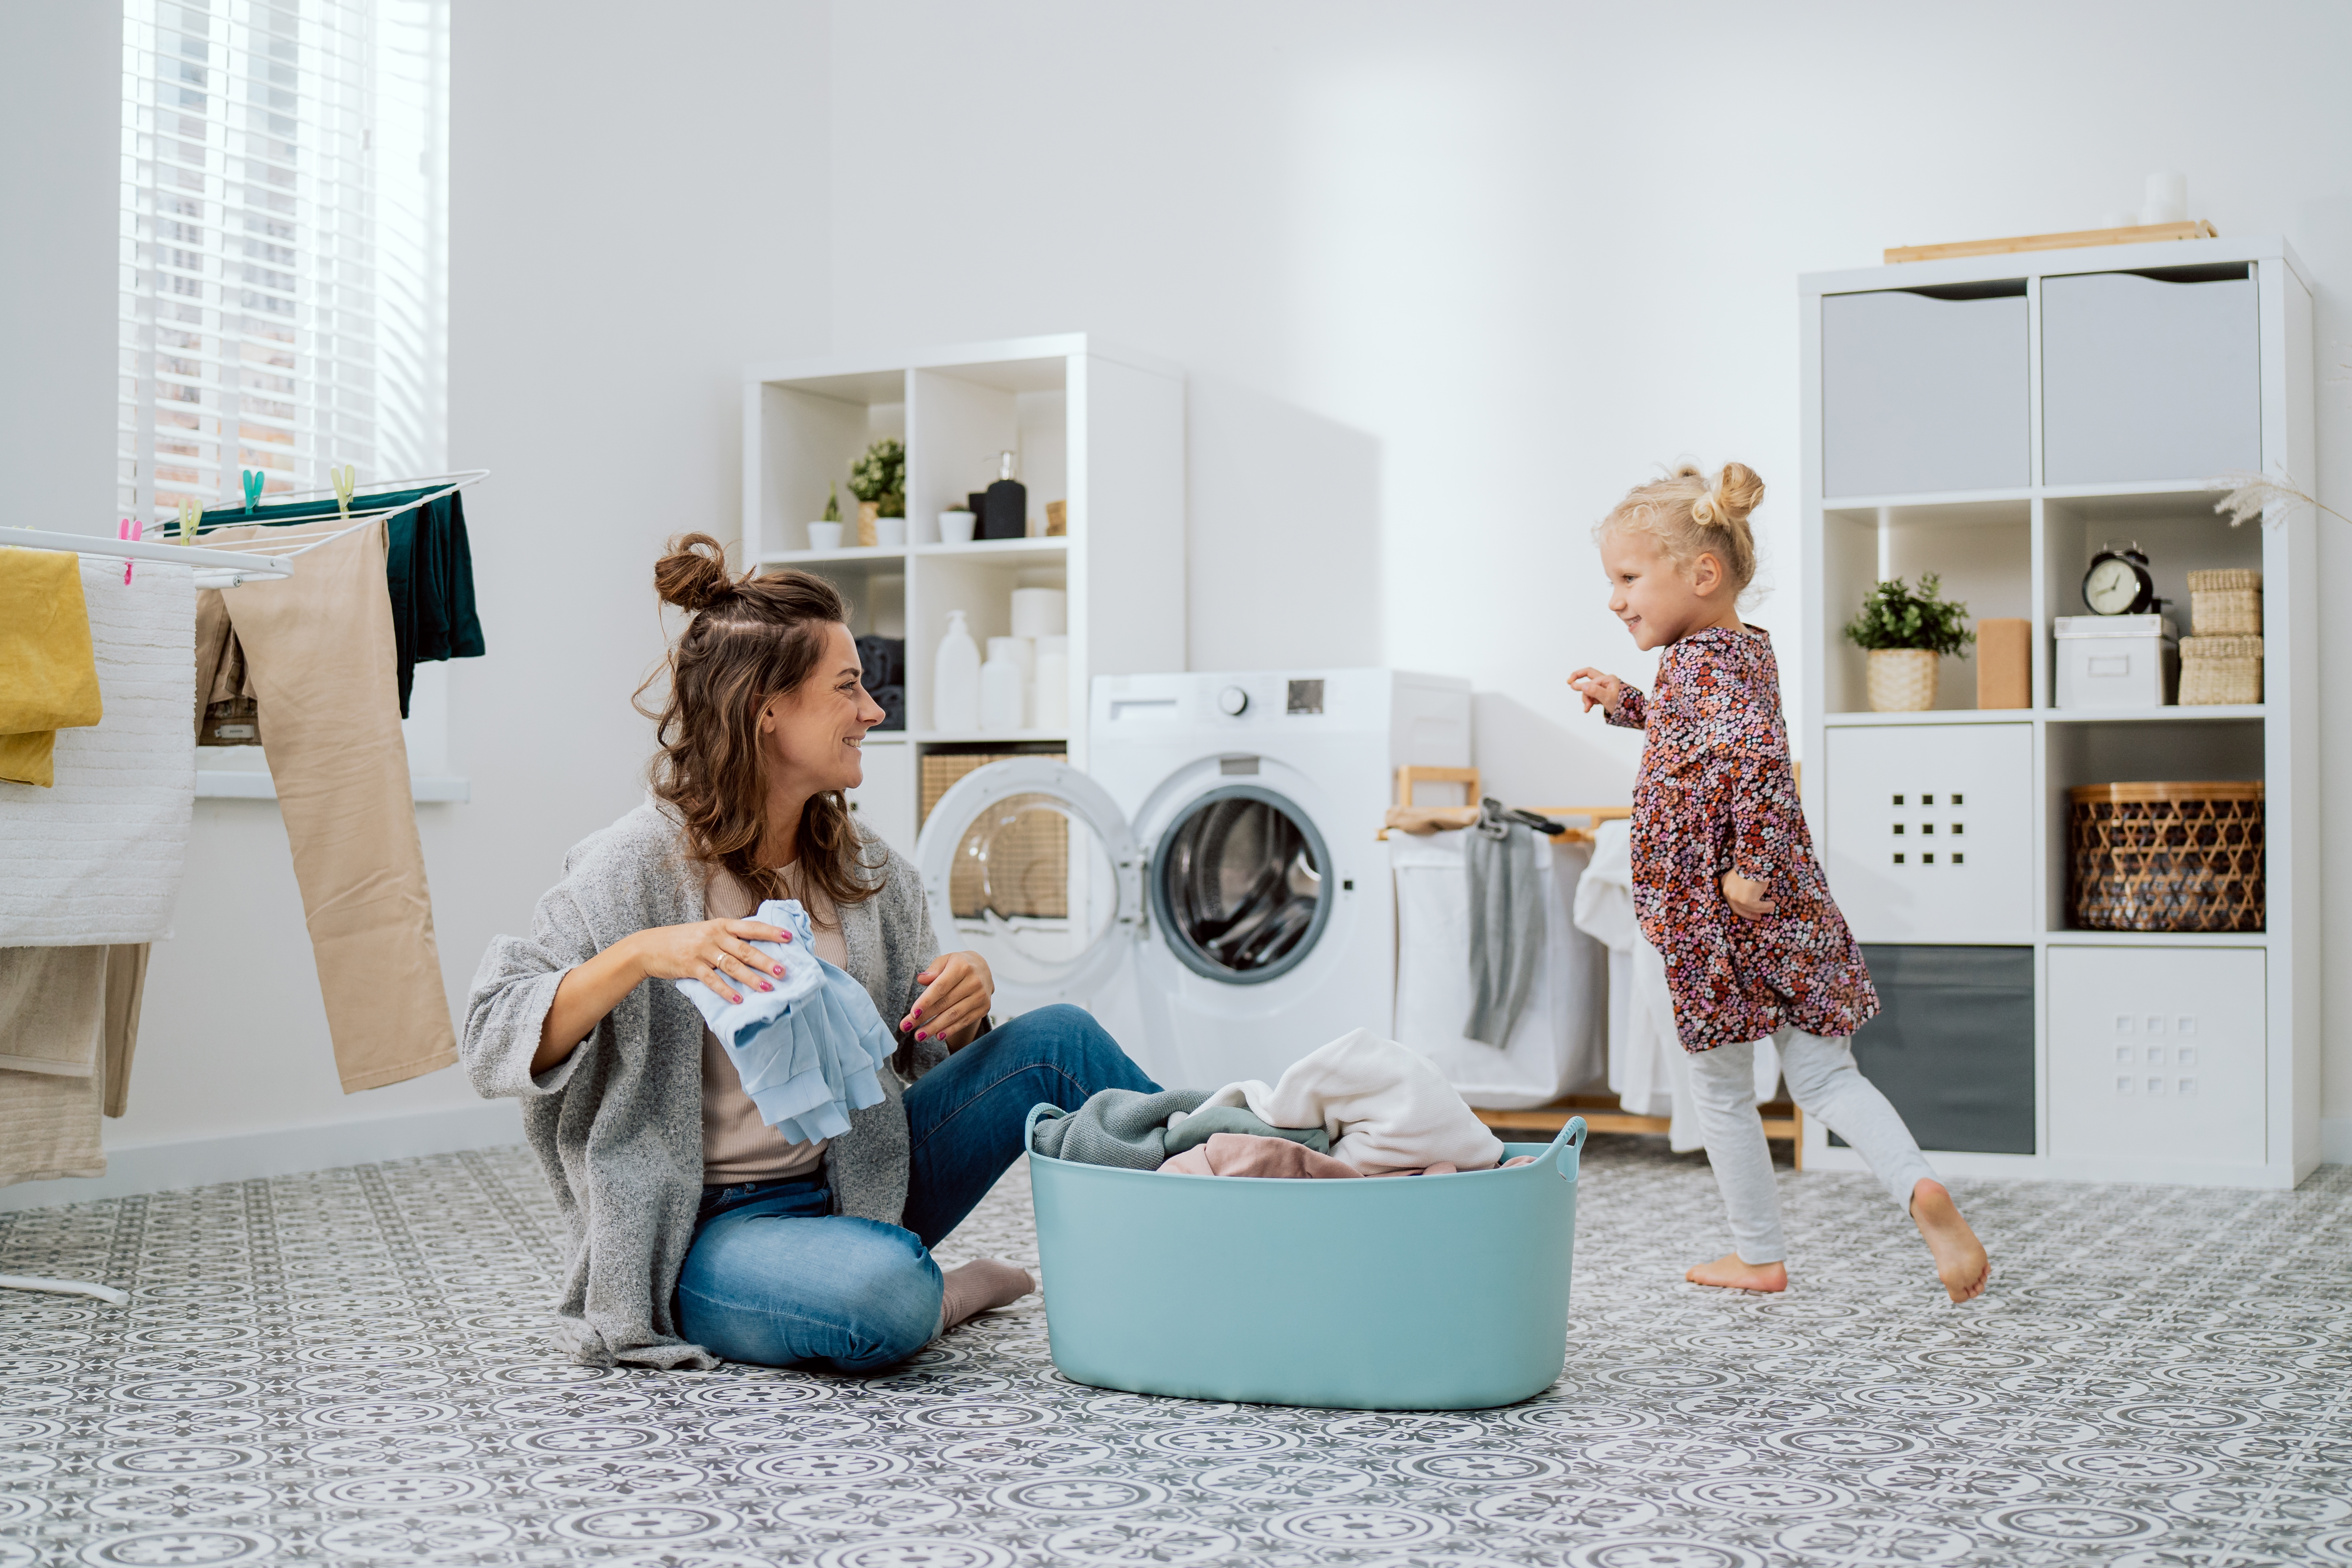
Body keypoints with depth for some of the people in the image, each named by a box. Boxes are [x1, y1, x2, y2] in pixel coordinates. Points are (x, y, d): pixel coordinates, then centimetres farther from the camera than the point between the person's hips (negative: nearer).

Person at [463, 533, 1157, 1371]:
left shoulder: (860, 866, 4)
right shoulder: (642, 867, -15)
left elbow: (920, 1050, 15)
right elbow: (492, 1041, -20)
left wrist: (965, 996, -9)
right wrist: (641, 955, -36)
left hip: (855, 1185, 6)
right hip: (711, 1230, -6)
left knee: (1056, 1038, -9)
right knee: (883, 1292, -38)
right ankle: (938, 1296, -4)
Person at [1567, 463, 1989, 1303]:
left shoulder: (1697, 666, -19)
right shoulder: (1748, 649, 10)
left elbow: (1758, 757, -34)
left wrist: (1750, 870, -29)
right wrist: (1625, 704, 21)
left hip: (1712, 914, -8)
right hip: (1794, 914, 8)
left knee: (1722, 1093, 10)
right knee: (1825, 1075, 12)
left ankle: (1759, 1254, 22)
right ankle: (1919, 1187, -10)